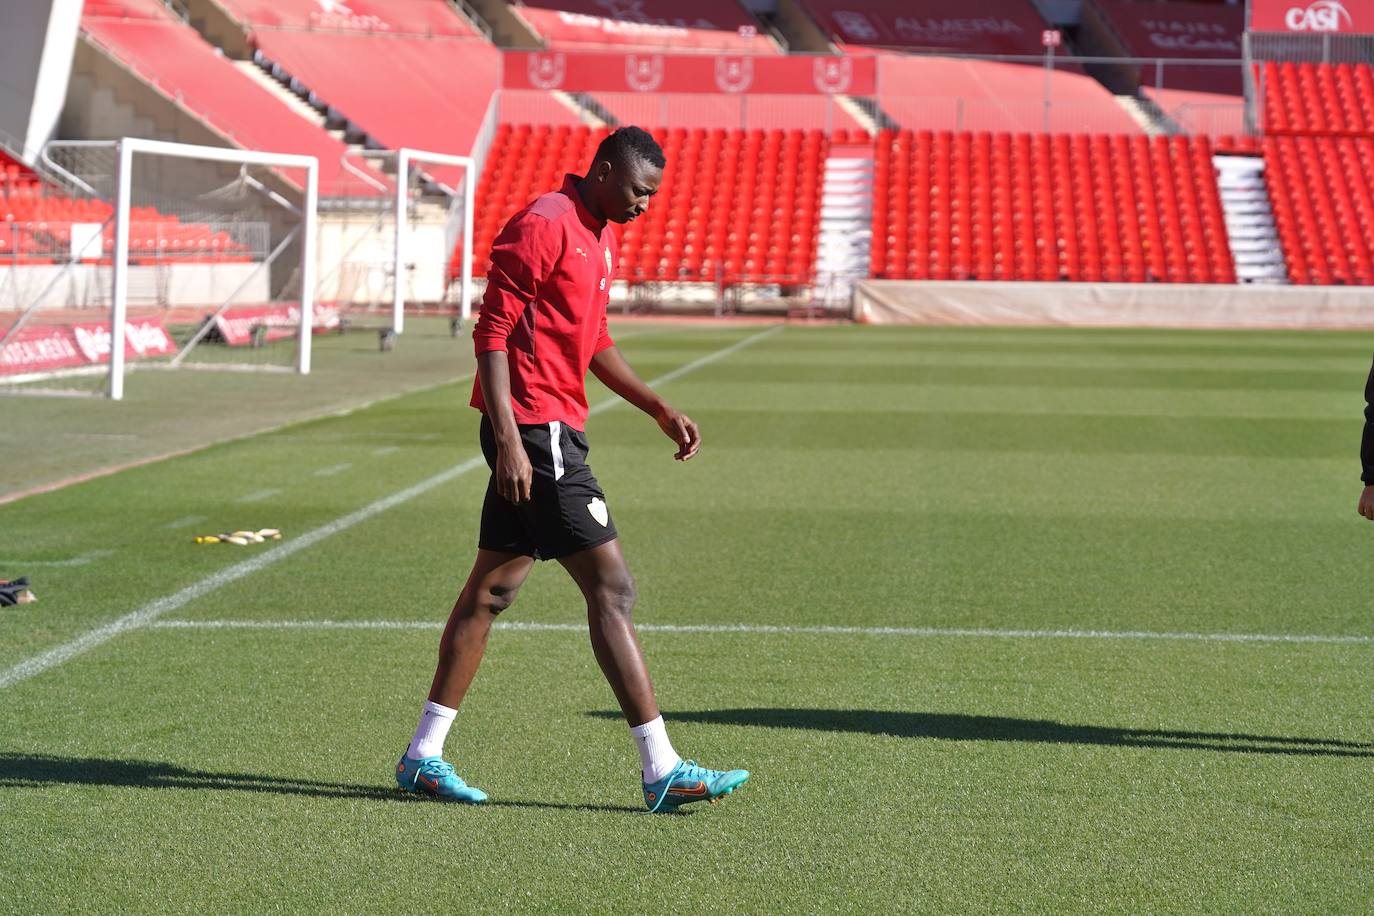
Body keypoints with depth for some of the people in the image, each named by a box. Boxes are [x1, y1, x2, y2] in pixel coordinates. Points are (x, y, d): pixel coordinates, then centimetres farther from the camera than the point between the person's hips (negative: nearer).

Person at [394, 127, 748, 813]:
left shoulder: (599, 235, 16)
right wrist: (508, 441, -23)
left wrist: (658, 409, 21)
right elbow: (492, 334, -17)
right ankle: (662, 771, -9)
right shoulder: (543, 227, -14)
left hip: (551, 432, 11)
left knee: (491, 589, 13)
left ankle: (423, 756, 19)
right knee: (612, 590, -10)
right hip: (533, 431, -11)